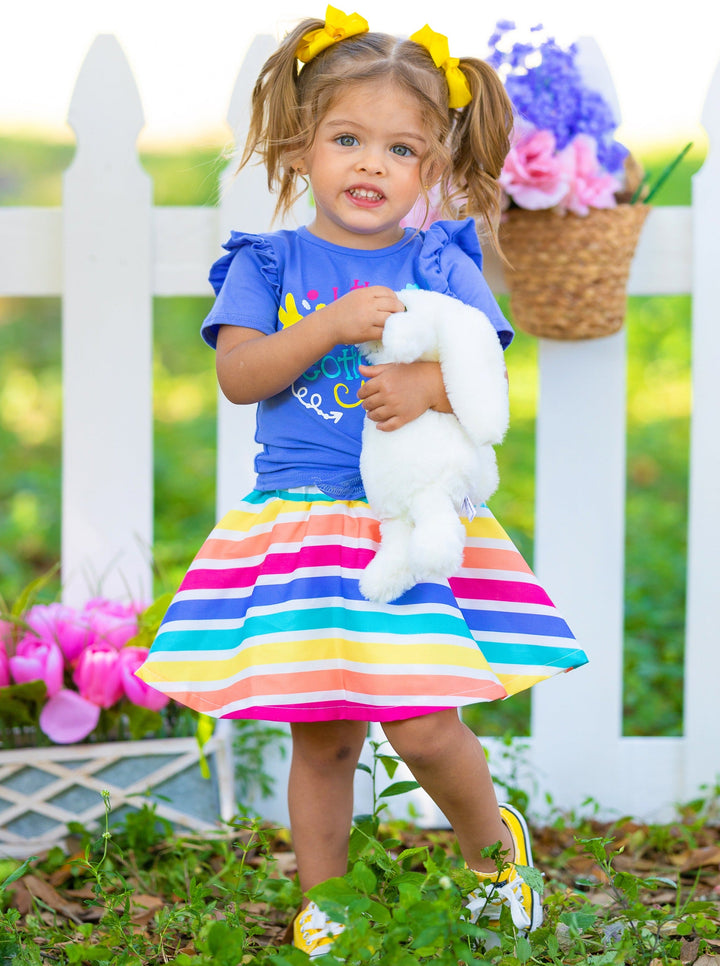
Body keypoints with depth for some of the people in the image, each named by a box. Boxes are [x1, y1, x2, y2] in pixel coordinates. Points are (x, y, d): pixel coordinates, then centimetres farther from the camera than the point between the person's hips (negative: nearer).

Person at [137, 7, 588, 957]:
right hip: (298, 522, 1)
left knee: (425, 728, -10)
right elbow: (237, 373, -6)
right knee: (321, 738, 4)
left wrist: (428, 383, -21)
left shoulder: (440, 265, 6)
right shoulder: (268, 265, 6)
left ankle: (494, 844, 20)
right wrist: (332, 325, -17)